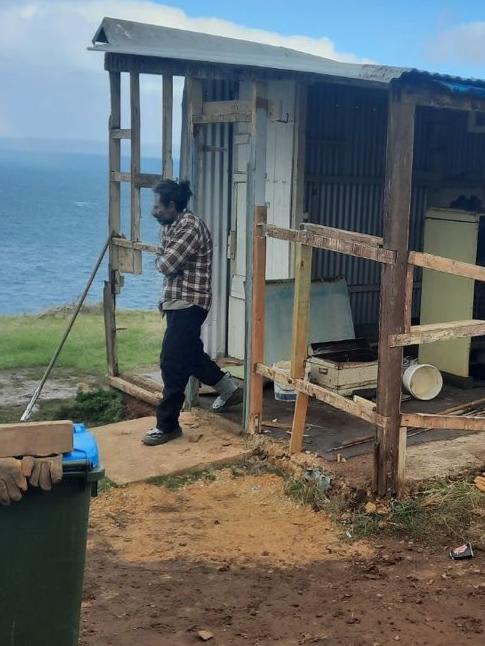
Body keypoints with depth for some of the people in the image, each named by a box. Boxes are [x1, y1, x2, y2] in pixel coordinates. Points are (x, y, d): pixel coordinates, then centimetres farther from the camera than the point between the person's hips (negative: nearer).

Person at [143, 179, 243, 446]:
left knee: (173, 363, -7)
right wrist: (165, 299, 13)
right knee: (191, 354, 22)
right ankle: (230, 390, 40)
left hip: (189, 304, -10)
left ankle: (167, 425, 1)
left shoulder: (190, 227, -20)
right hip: (178, 302, 10)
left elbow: (166, 265, -25)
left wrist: (160, 259, -2)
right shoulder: (171, 226, 12)